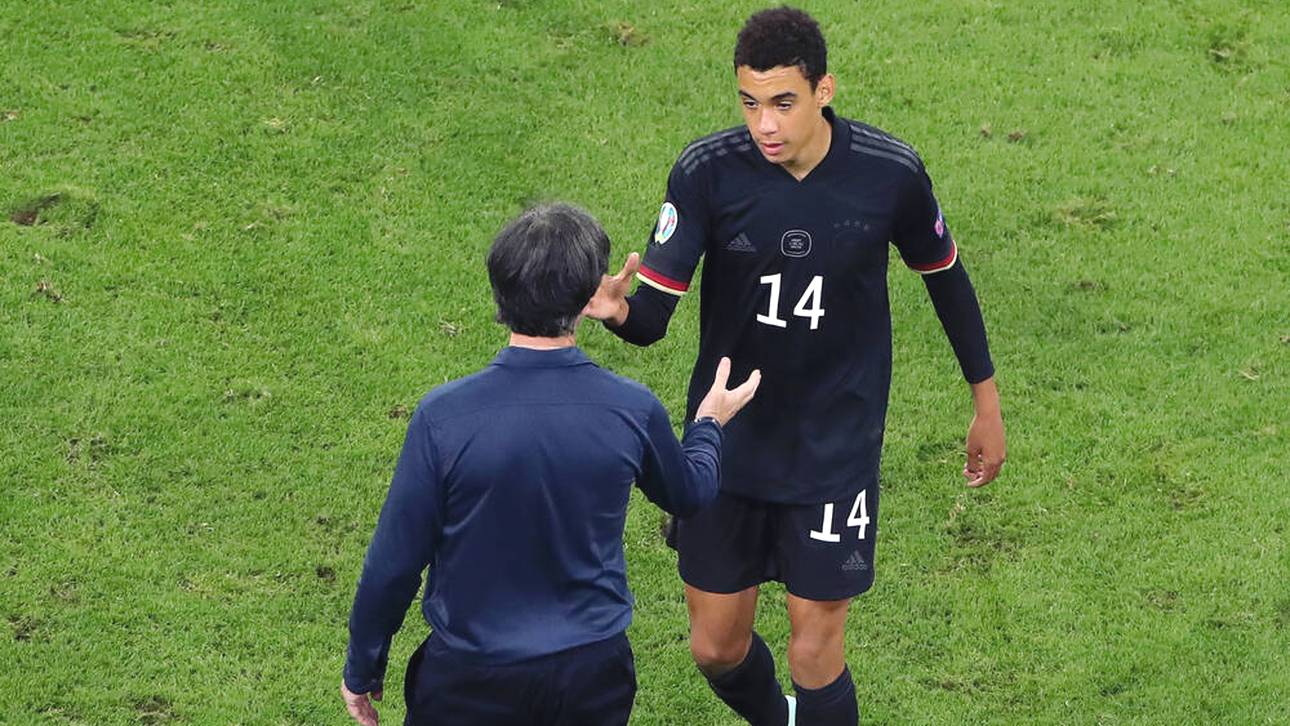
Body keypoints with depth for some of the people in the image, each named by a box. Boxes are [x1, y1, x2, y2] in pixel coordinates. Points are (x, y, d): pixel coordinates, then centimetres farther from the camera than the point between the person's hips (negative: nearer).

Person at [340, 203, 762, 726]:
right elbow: (690, 494, 10)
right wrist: (709, 424, 32)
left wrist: (362, 670, 3)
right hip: (592, 673, 2)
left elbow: (394, 561, -12)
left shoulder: (443, 416, -20)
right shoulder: (633, 410, -13)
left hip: (470, 681, -2)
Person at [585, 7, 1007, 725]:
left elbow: (946, 274, 5)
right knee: (717, 648, 11)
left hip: (838, 445, -1)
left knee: (815, 657, -3)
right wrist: (617, 310, -41)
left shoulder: (892, 172, -14)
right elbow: (653, 315, -16)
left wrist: (987, 402, 13)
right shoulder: (707, 172, -16)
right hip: (727, 442, 1)